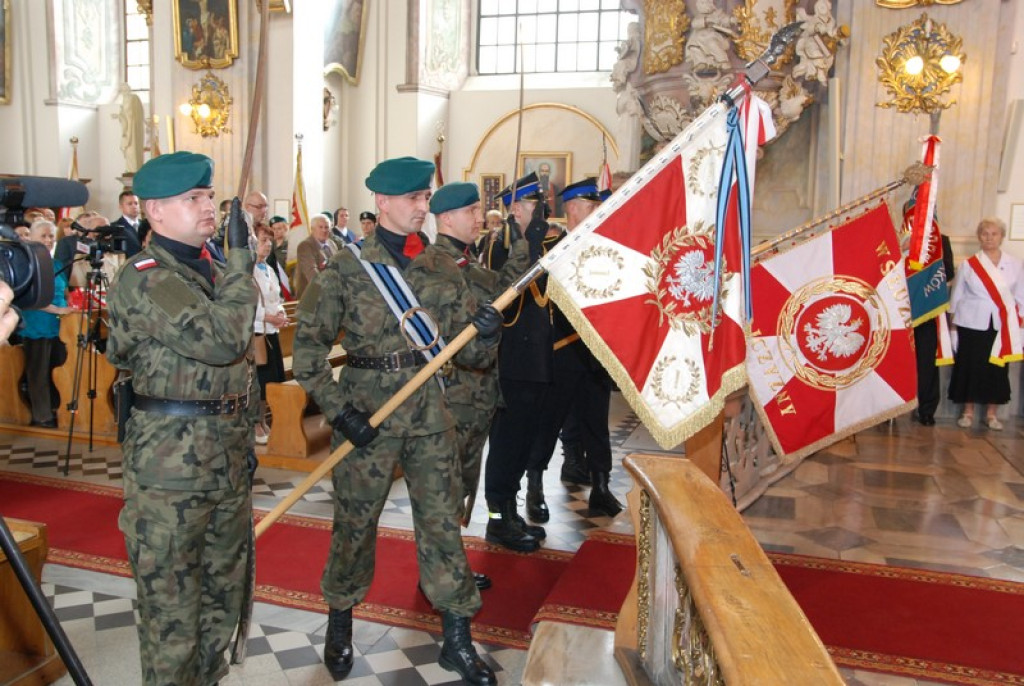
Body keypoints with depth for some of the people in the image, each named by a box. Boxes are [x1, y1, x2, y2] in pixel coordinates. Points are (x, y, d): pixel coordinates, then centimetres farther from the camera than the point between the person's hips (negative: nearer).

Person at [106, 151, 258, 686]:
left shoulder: (209, 272, 14)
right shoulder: (143, 279, -14)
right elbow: (221, 340, -27)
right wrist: (241, 259, -19)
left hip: (227, 461, 8)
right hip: (171, 468, -8)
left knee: (224, 595, 18)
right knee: (172, 608, 5)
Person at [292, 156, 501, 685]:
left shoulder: (442, 270, 6)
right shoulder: (346, 268, -4)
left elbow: (470, 353, 7)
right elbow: (308, 344, -5)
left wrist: (485, 333, -16)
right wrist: (338, 409, -14)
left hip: (429, 409, 3)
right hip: (366, 409, -3)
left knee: (442, 518, 7)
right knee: (354, 522, 10)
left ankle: (457, 639, 21)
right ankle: (340, 625, 34)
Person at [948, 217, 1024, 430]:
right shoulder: (968, 265, 2)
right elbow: (957, 295, 7)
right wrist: (954, 320, 5)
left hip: (1002, 326, 1)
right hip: (972, 324, -1)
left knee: (997, 368, 2)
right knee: (970, 366, 0)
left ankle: (991, 414, 14)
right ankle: (968, 411, 12)